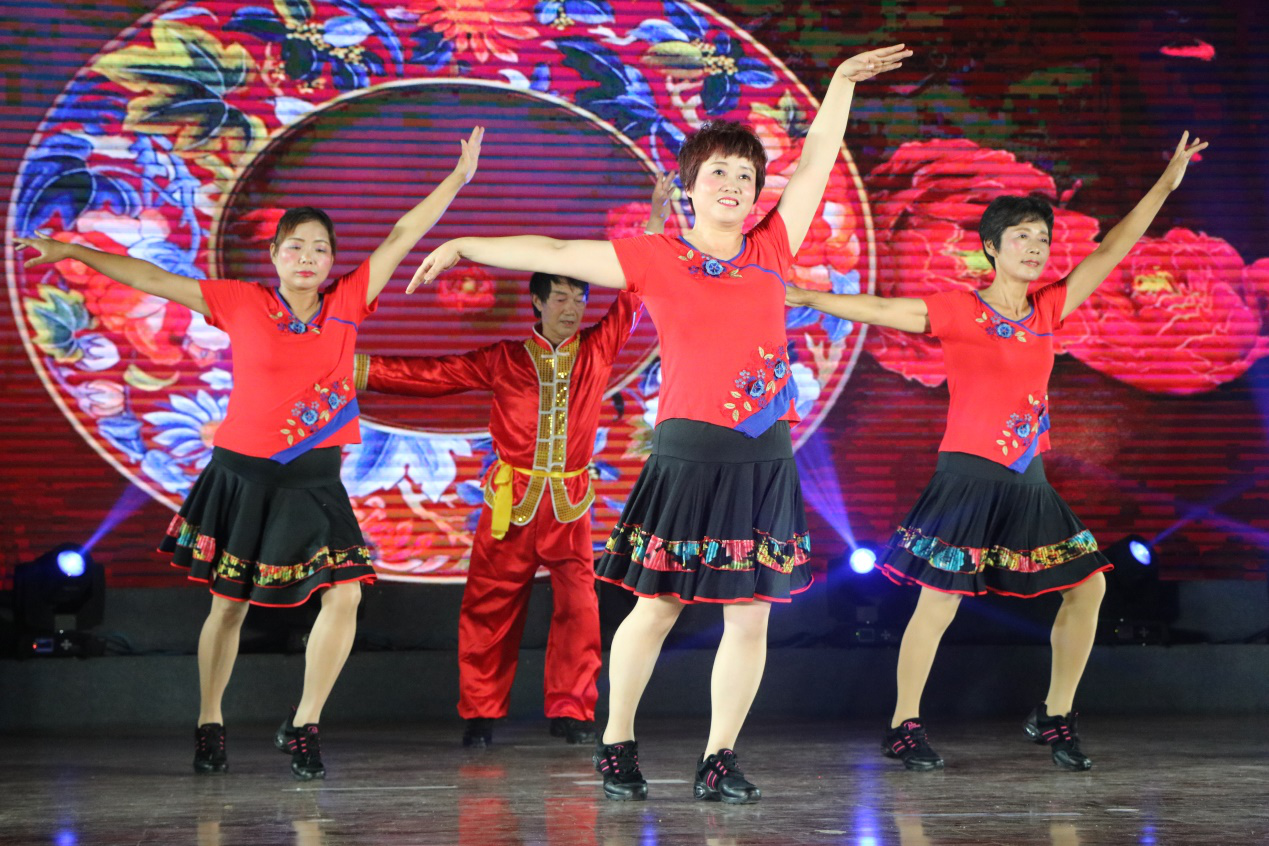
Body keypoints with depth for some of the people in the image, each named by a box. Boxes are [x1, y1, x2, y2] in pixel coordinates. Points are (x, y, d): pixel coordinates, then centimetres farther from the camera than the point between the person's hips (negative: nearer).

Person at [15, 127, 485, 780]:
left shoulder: (347, 304, 2)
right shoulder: (241, 304, -3)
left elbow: (404, 235, 2)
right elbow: (151, 278, -1)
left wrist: (459, 176, 1)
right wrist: (71, 252, -1)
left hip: (314, 479, 2)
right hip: (242, 474, -2)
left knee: (344, 596, -11)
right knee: (229, 604, 7)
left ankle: (303, 726, 3)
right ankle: (209, 726, 24)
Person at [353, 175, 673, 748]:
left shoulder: (597, 350, 7)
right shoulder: (504, 360, 4)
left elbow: (633, 292, 7)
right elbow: (435, 375, 7)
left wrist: (656, 222, 3)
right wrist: (362, 369, 4)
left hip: (569, 505, 1)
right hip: (511, 503, 0)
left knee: (577, 605, -9)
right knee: (489, 607, 0)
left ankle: (570, 712, 1)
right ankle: (480, 714, 10)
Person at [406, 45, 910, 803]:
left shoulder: (771, 249, 10)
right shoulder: (656, 259, 2)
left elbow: (818, 160, 16)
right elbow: (556, 254, -1)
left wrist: (843, 81, 19)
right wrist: (466, 245, -6)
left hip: (766, 460, 4)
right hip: (689, 455, -3)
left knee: (750, 618, 4)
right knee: (656, 609, 1)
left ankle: (719, 759, 14)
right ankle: (617, 744, 16)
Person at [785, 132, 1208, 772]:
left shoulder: (1049, 310, 8)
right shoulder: (959, 312, -7)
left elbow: (1108, 253, 12)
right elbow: (881, 308, -12)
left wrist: (1163, 187, 13)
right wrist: (805, 298, -21)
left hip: (1028, 480, 6)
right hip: (969, 475, -6)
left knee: (1088, 585, 5)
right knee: (939, 602, -7)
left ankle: (1055, 716, 17)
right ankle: (905, 725, 6)